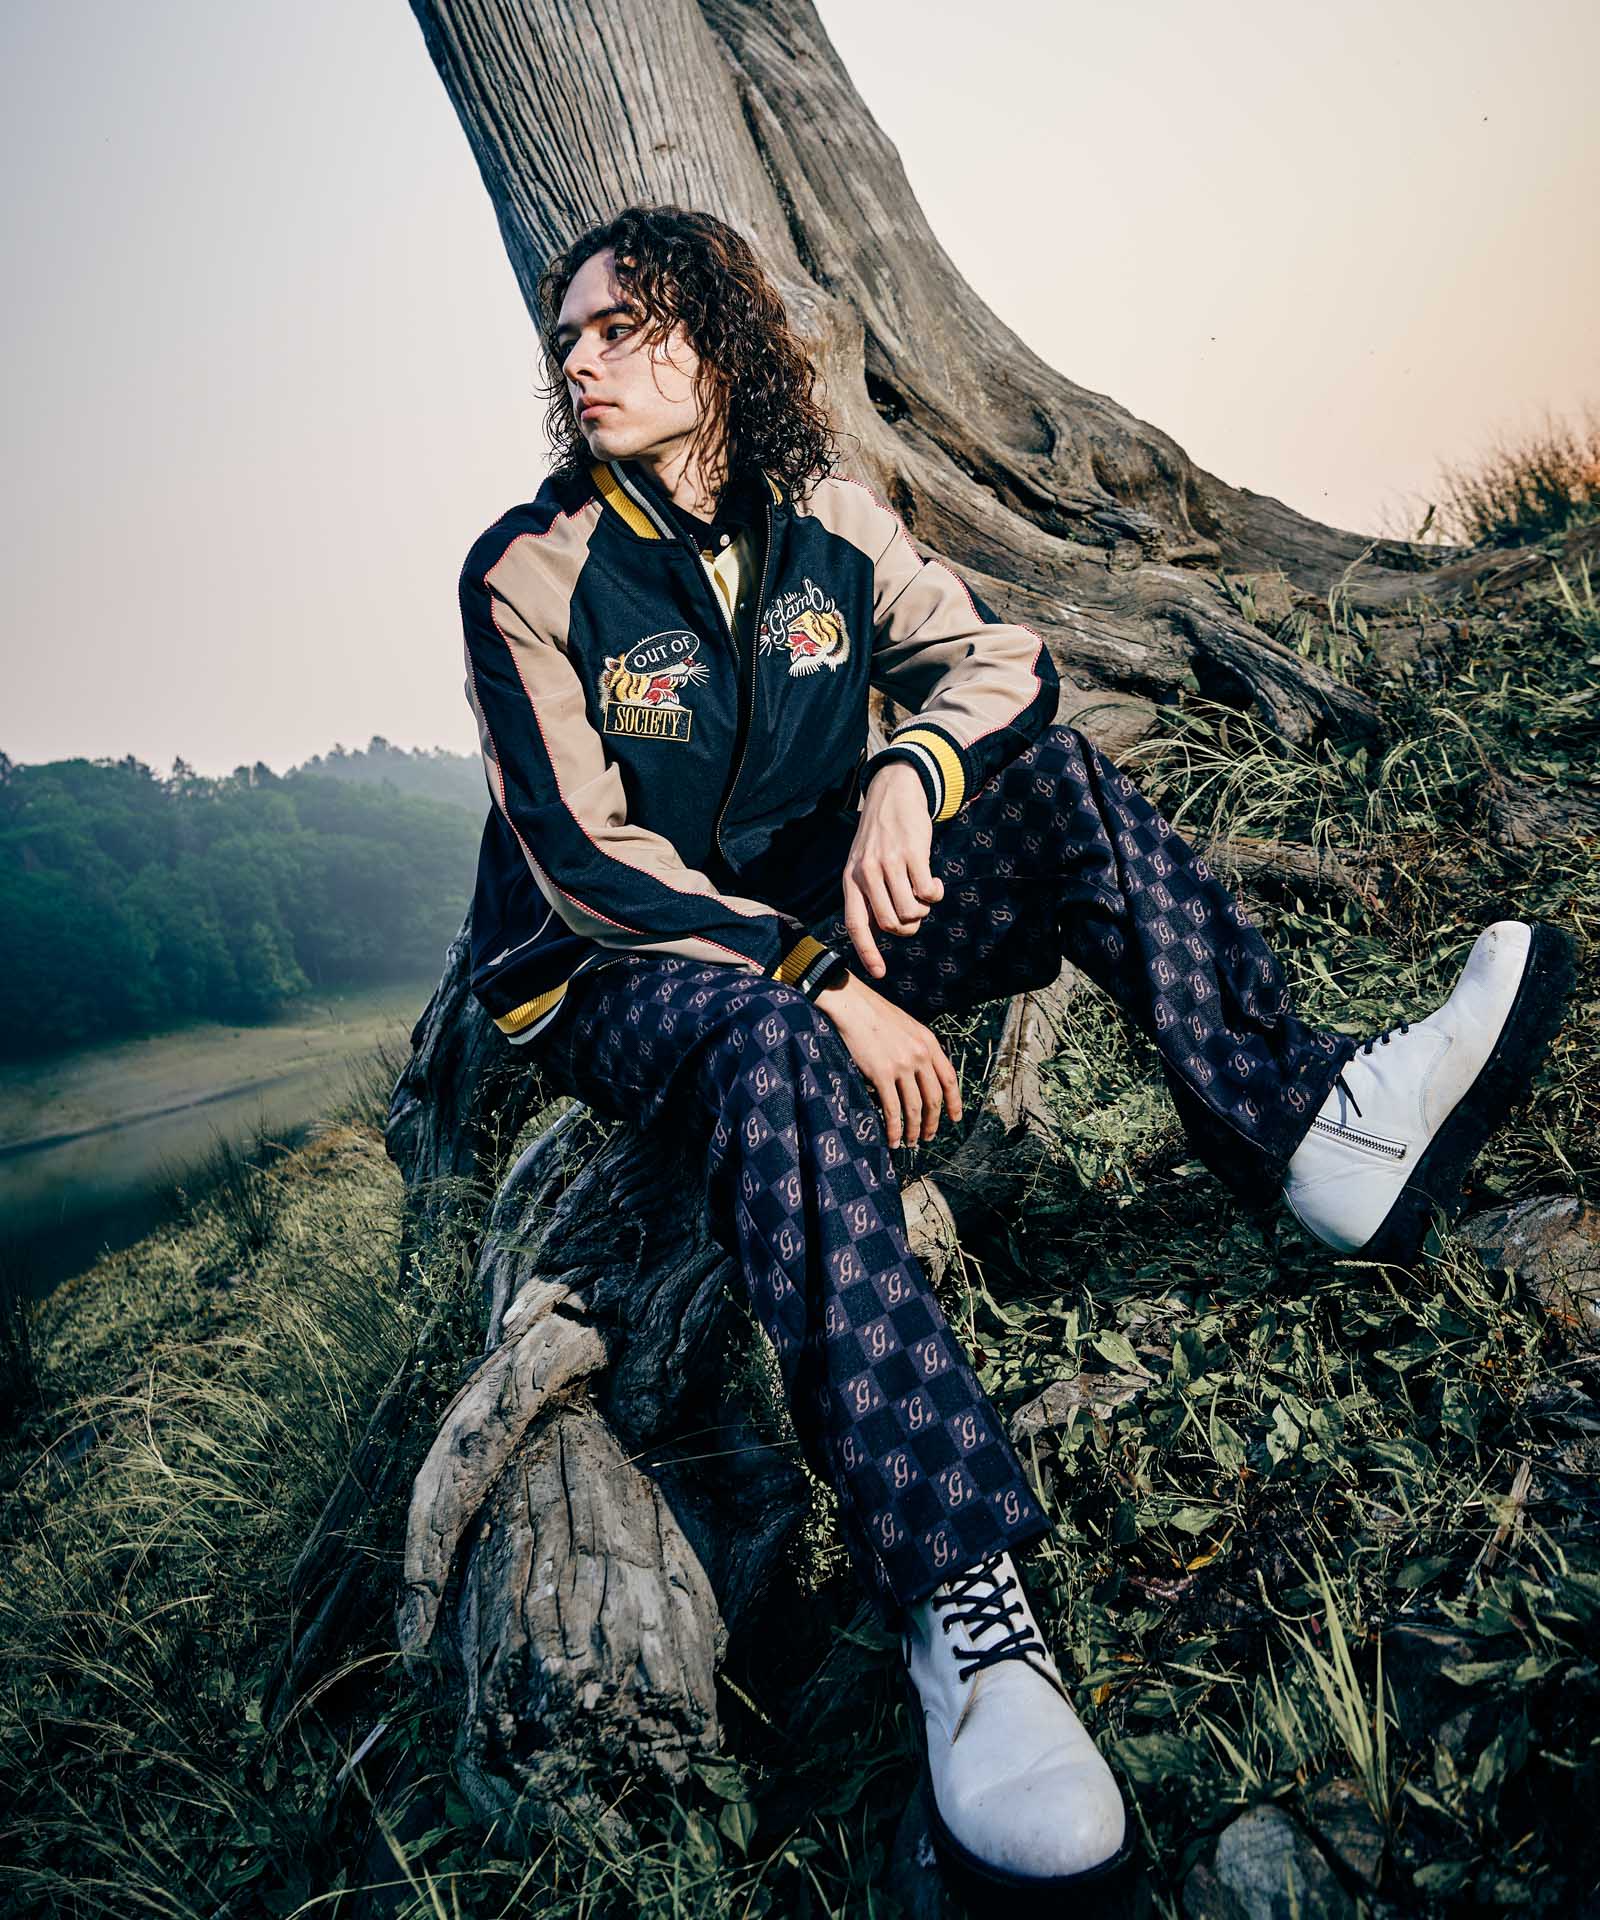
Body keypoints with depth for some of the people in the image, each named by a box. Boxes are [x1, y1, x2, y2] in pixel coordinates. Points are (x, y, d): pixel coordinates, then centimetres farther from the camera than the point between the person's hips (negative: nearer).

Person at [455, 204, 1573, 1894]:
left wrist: (910, 772, -22)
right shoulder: (528, 575, -10)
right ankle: (959, 1600, -45)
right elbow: (583, 859, -17)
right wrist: (829, 988, -25)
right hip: (625, 978, -4)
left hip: (816, 927, 5)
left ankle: (1305, 1124, -23)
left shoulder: (819, 518, 4)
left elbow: (997, 655, 2)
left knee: (1054, 771, -12)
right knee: (773, 1042, -40)